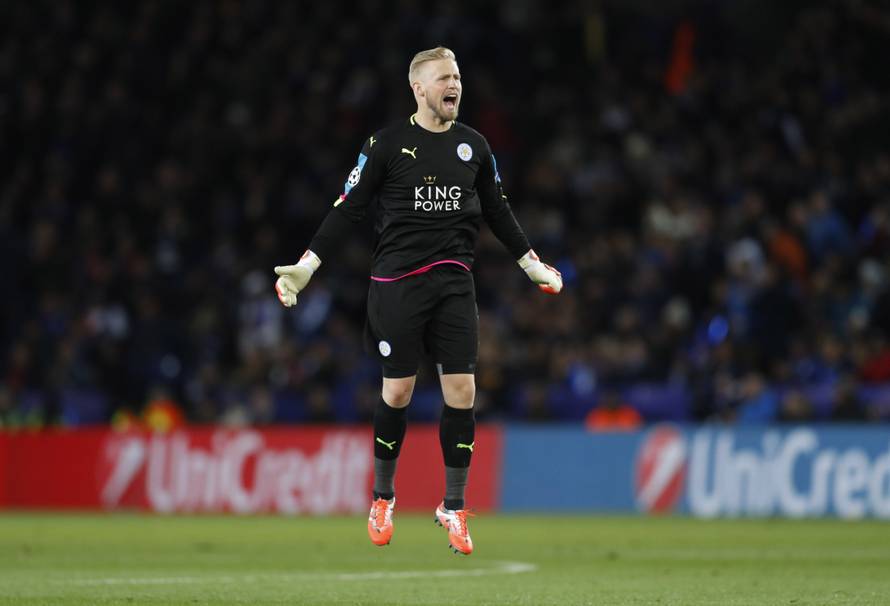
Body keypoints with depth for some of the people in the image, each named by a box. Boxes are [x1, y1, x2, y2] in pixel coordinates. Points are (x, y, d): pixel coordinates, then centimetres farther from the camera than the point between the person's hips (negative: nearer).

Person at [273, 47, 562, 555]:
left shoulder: (475, 146, 8)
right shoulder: (388, 143, -2)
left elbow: (498, 212, 21)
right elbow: (349, 209, -1)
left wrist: (533, 265, 23)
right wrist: (307, 265, -8)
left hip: (454, 281, 3)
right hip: (397, 280, -3)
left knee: (462, 392, -4)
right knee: (398, 391, 0)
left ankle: (453, 508, 7)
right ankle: (383, 497, 21)